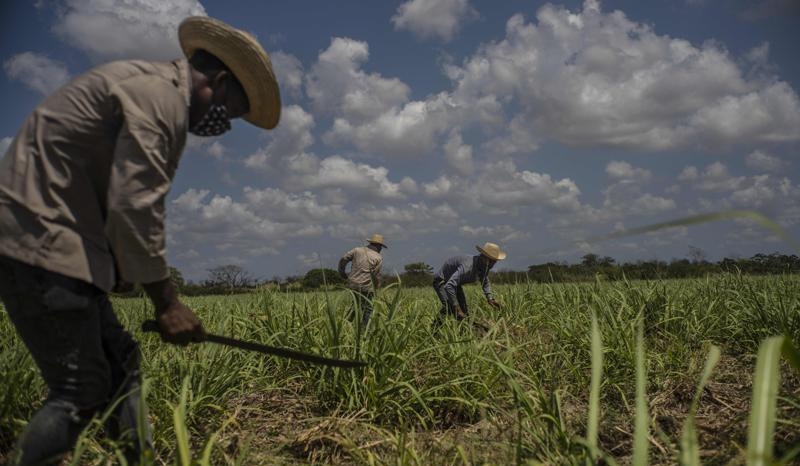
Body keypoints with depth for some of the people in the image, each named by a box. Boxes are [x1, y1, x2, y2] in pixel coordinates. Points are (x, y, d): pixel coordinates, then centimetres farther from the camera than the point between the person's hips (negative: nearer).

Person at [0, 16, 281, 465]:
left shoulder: (150, 88, 19)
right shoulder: (161, 96, -13)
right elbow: (134, 206, -21)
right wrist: (167, 301, -14)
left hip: (49, 242, 11)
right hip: (40, 242, -11)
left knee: (119, 360, 12)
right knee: (82, 390, -7)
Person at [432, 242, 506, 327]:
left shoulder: (484, 266, -12)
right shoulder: (468, 266, -40)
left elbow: (485, 281, 13)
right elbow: (448, 286, -47)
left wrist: (489, 298, 0)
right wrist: (456, 308, -47)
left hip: (455, 283, 9)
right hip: (441, 281, -9)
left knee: (465, 311, 3)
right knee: (449, 306, -29)